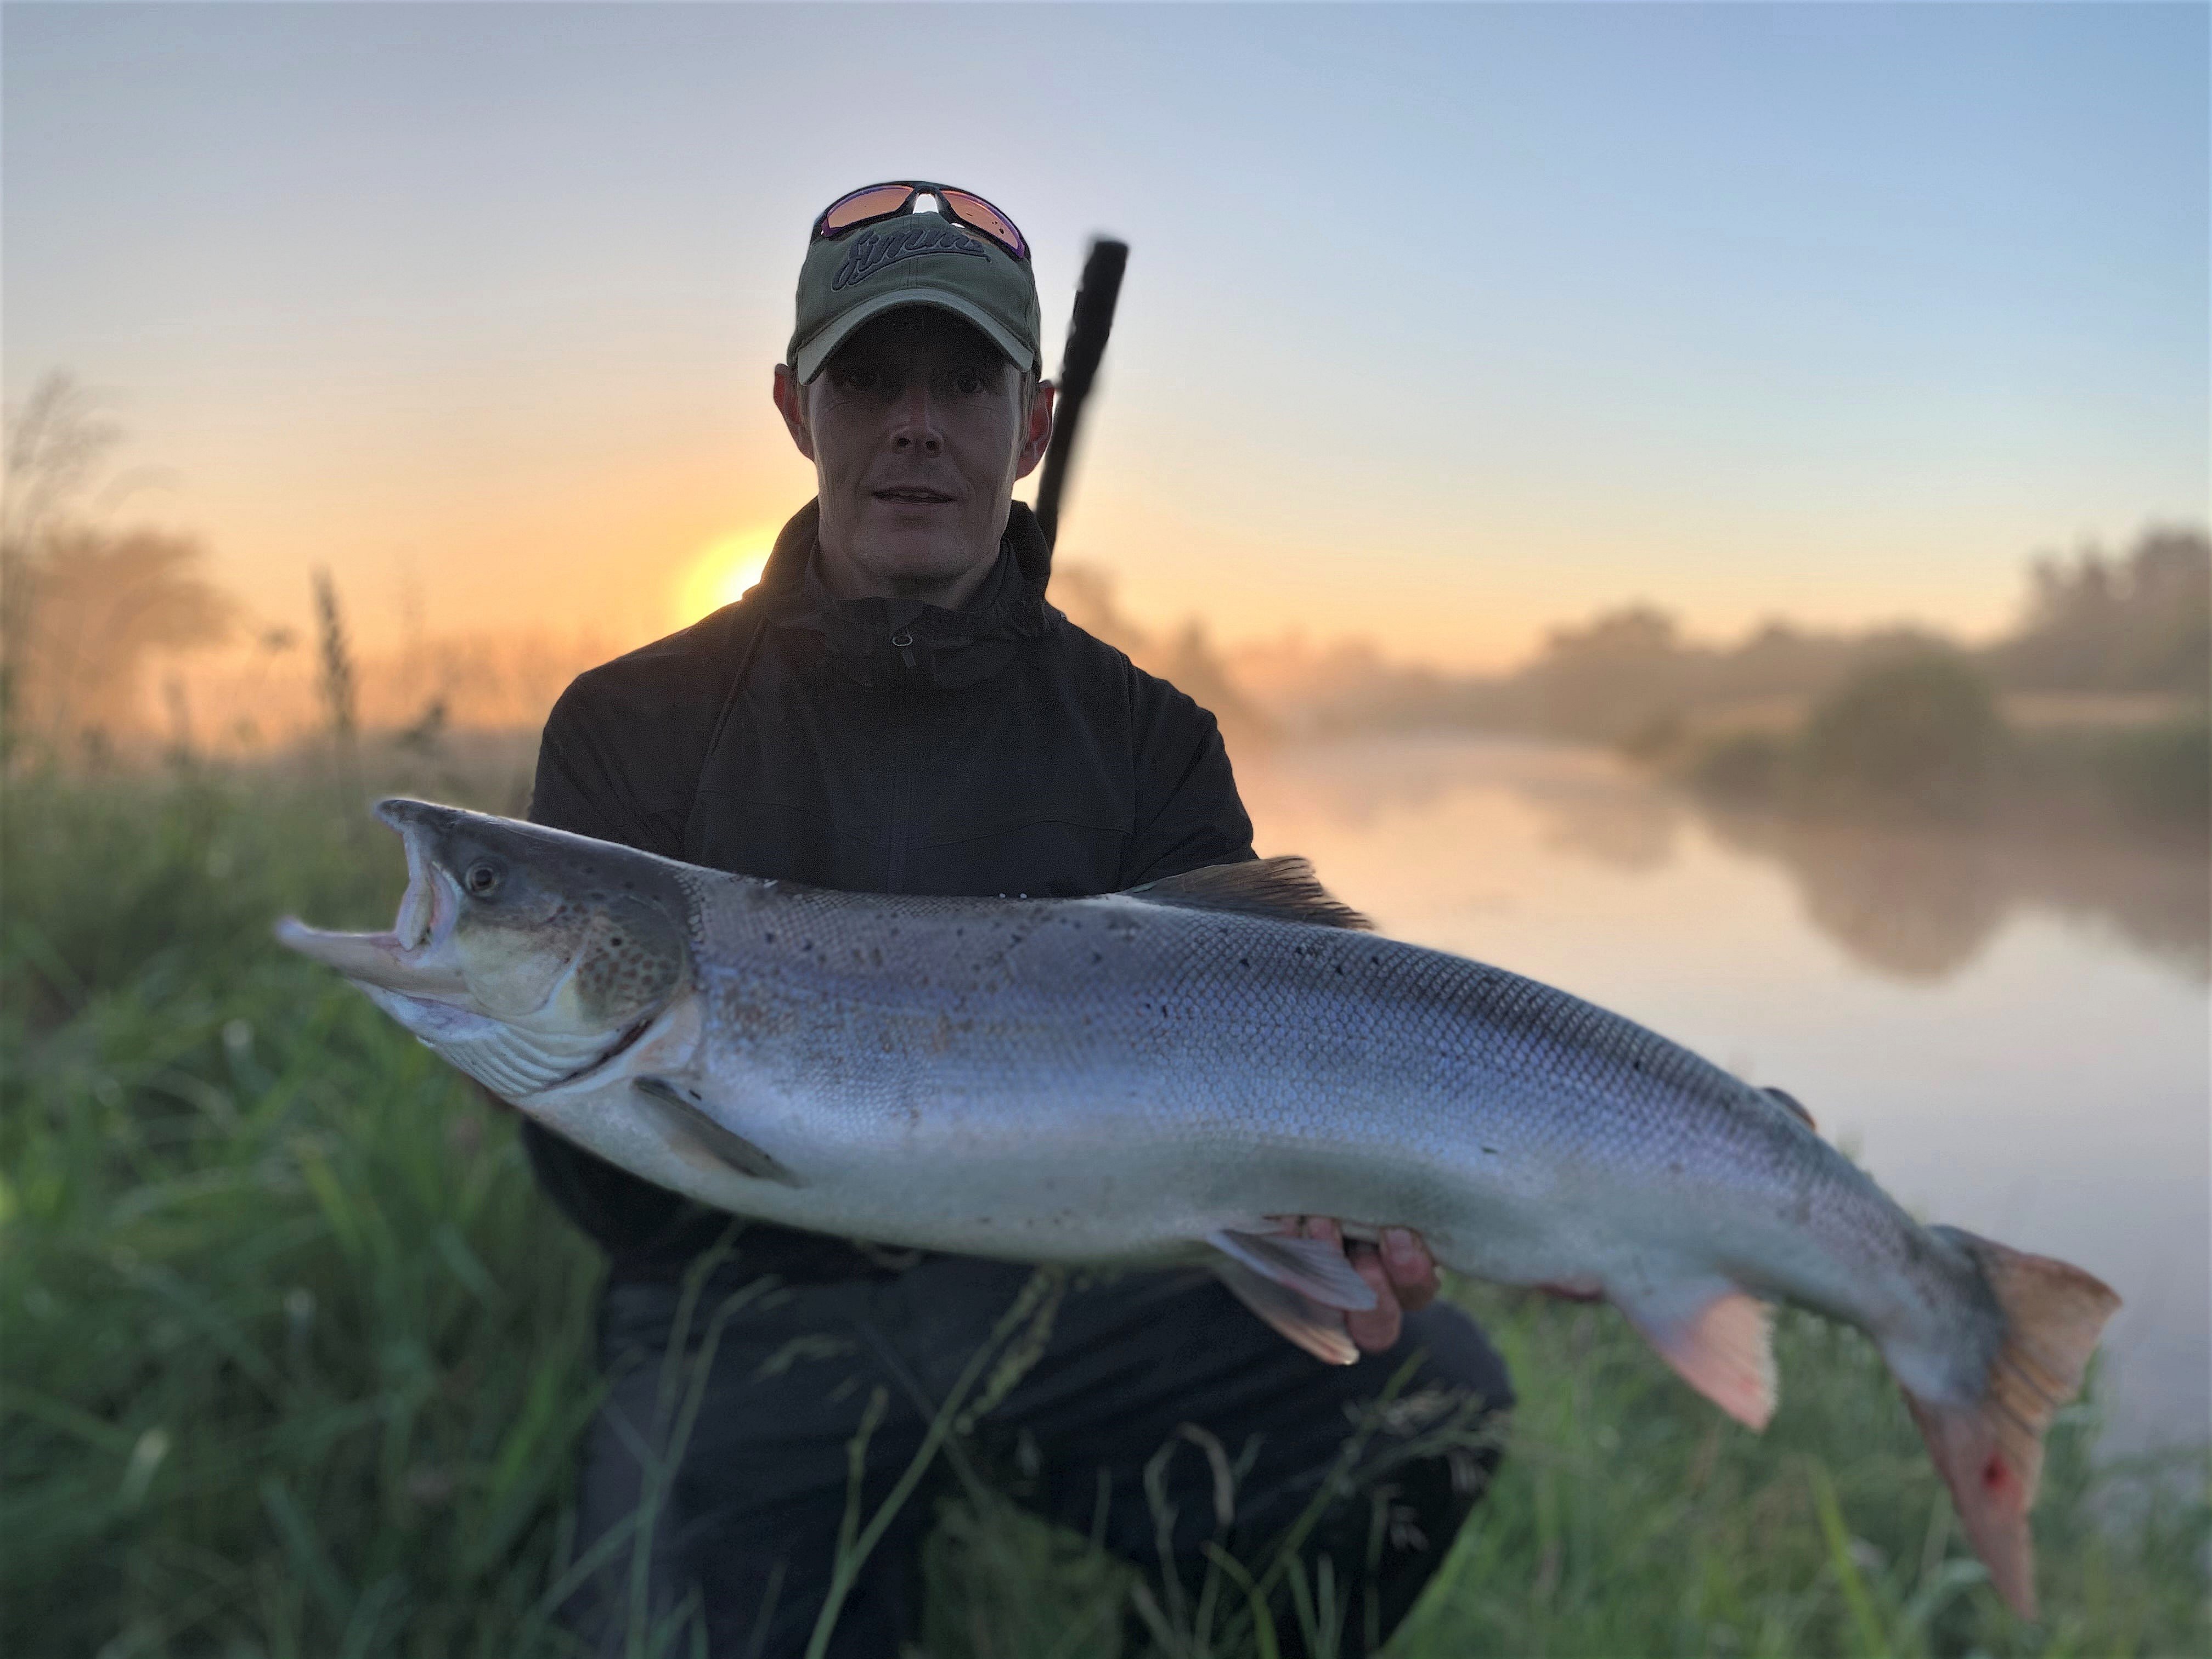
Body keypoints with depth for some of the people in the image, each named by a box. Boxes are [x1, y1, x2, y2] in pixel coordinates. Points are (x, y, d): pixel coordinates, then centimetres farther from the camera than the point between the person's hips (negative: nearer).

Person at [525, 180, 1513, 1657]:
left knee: (1428, 1385, -22)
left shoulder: (1149, 740, 8)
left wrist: (1301, 1218, -22)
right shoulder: (630, 729, 5)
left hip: (1079, 1288, 2)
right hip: (747, 1314, -1)